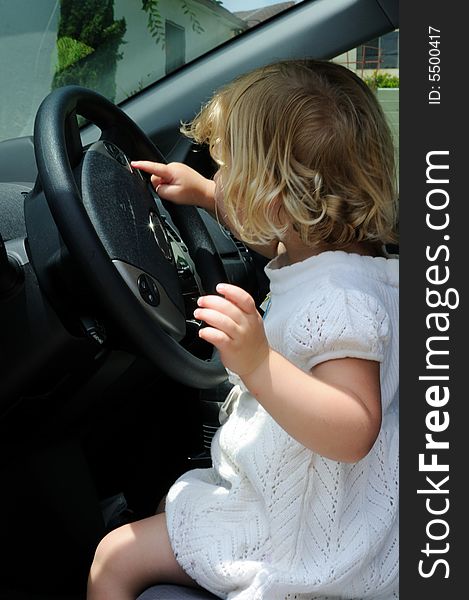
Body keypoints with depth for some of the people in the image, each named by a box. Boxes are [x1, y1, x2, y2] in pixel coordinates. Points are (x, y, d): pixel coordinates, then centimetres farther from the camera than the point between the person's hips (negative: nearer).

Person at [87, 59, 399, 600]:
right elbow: (273, 237, 24)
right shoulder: (320, 250, -1)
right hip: (279, 489, 10)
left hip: (300, 533, -10)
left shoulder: (340, 296, -33)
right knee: (168, 501, 30)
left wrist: (258, 363, -51)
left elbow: (353, 434, -38)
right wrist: (206, 195, 22)